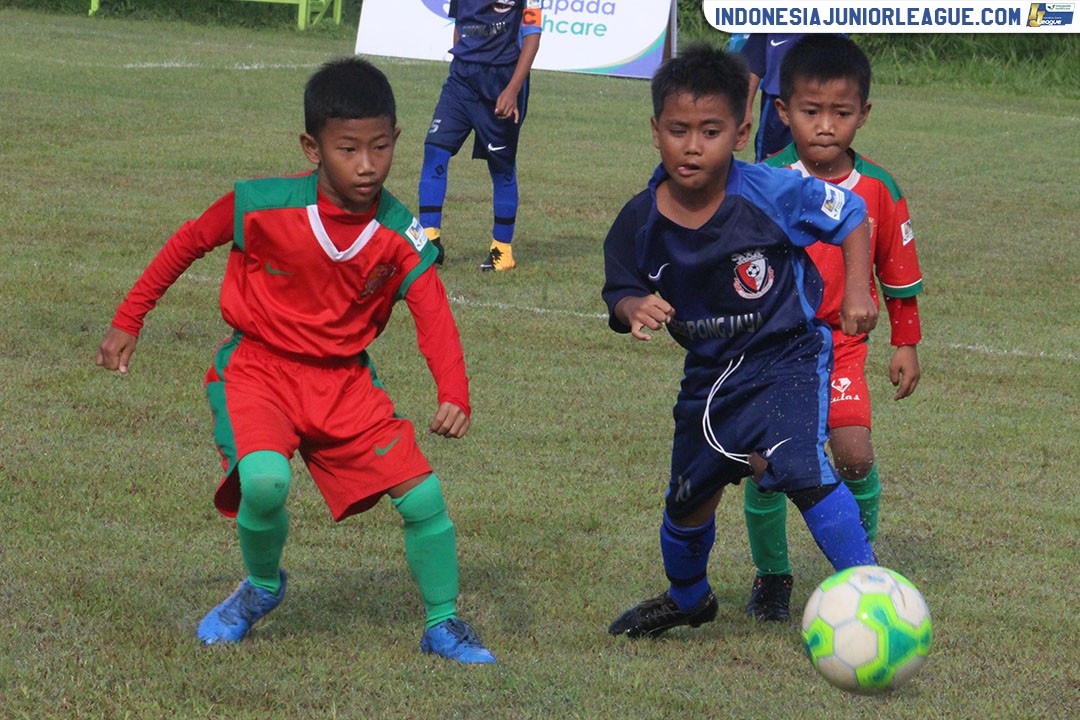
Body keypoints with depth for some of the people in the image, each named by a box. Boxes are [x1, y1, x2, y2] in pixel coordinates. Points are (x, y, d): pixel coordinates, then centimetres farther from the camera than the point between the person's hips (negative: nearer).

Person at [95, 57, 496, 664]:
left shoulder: (401, 237, -9)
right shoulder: (261, 205, -15)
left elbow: (434, 318, -17)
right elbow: (188, 244, 1)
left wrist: (455, 395, -35)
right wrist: (128, 322, 6)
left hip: (344, 380, 3)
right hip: (257, 367, -3)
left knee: (423, 495, -7)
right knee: (265, 481, -30)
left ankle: (443, 625, 17)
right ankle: (262, 586, 3)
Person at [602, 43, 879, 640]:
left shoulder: (771, 195, -21)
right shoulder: (641, 223, -12)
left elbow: (850, 217, -6)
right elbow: (620, 293, 1)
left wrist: (856, 291, -15)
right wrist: (636, 309, -23)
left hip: (787, 355, -5)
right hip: (709, 373, 5)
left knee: (795, 465, -30)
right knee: (688, 499, 17)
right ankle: (686, 597, 49)